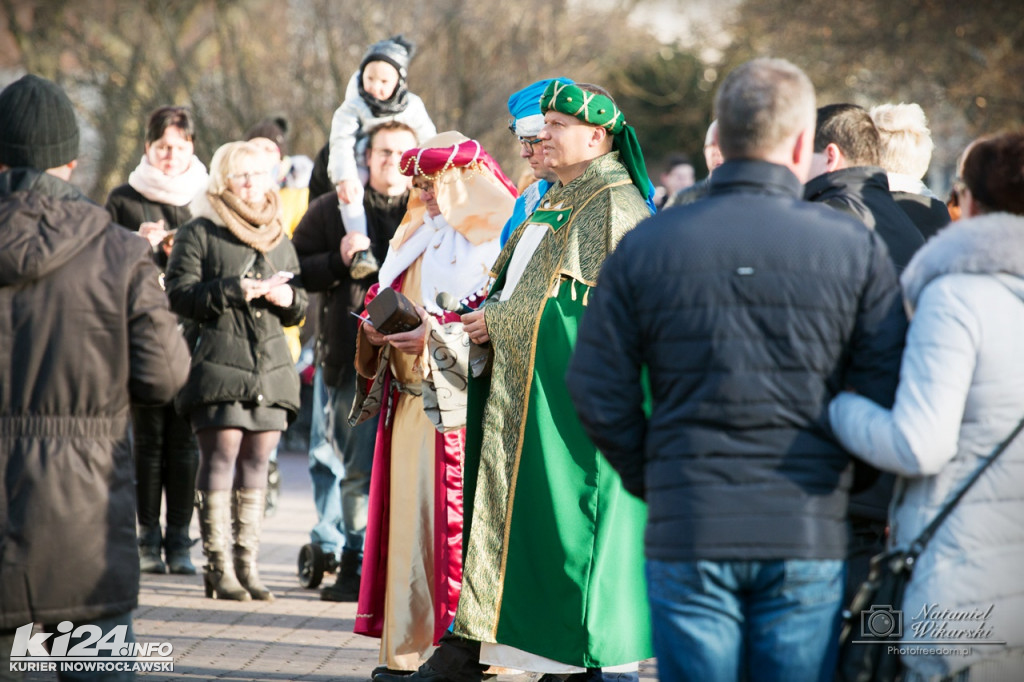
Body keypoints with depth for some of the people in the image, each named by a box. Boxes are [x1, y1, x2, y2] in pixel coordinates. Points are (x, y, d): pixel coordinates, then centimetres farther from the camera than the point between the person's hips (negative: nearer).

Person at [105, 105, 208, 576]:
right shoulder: (124, 200, 9)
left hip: (193, 335, 1)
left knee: (183, 440, -2)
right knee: (147, 438, -1)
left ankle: (179, 540, 3)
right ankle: (148, 538, 5)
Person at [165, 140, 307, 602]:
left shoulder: (278, 238, 20)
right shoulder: (199, 233, 3)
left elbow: (298, 309, 25)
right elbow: (179, 293, -7)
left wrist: (288, 298, 2)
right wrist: (235, 290, -16)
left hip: (270, 366, 5)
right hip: (219, 361, -5)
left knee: (257, 460, 4)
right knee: (221, 456, -9)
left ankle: (247, 564, 9)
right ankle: (218, 567, -5)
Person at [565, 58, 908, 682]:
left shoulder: (646, 246, 1)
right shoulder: (855, 248, -2)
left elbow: (598, 391, 1)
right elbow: (889, 394, -4)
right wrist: (840, 483, 12)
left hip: (687, 536, 1)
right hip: (808, 537, -1)